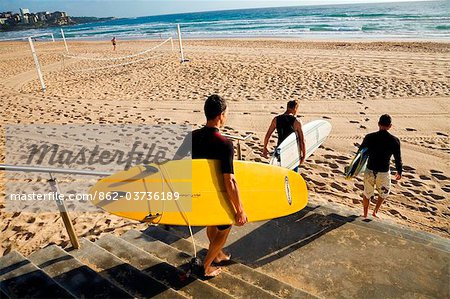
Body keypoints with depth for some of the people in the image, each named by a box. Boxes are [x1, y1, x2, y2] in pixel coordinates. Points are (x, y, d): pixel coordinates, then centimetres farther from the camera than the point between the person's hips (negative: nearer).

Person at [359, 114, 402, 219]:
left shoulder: (369, 137, -8)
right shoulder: (394, 140, -10)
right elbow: (398, 159, -1)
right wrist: (399, 172, 13)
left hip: (369, 171, 1)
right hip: (383, 173, -1)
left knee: (367, 194, 20)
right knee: (384, 193, 28)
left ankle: (365, 214, 33)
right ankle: (375, 211, 28)